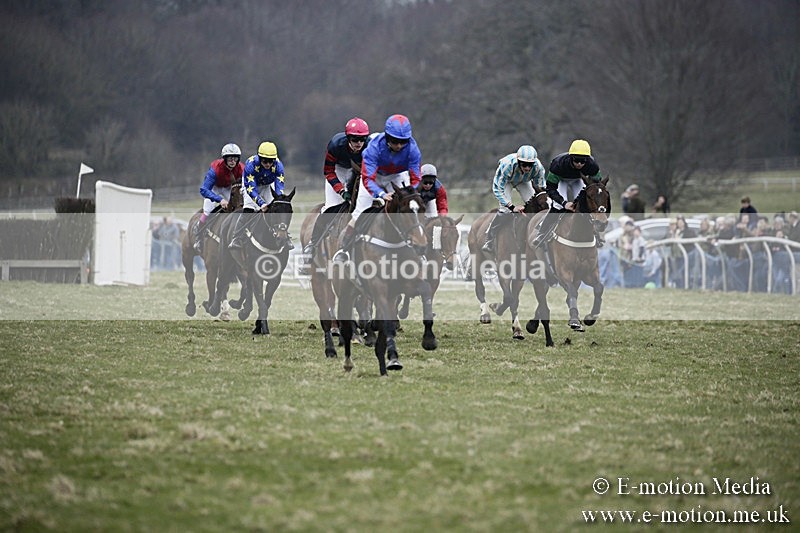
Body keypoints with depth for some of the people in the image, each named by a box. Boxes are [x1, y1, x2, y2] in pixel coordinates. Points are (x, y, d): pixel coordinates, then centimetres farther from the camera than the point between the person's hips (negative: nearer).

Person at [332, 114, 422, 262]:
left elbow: (415, 178, -27)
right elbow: (367, 178, -41)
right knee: (359, 214, -7)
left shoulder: (412, 148, -32)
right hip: (375, 173, -2)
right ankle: (342, 250, 10)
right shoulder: (374, 147, -39)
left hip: (398, 174, 2)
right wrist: (381, 194, -59)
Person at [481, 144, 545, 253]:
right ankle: (489, 240, -11)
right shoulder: (507, 165, -44)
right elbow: (497, 188, -40)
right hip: (506, 180, -3)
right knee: (505, 209, -22)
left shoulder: (538, 167, -34)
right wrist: (512, 207, -48)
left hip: (523, 181, 3)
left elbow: (541, 188, -20)